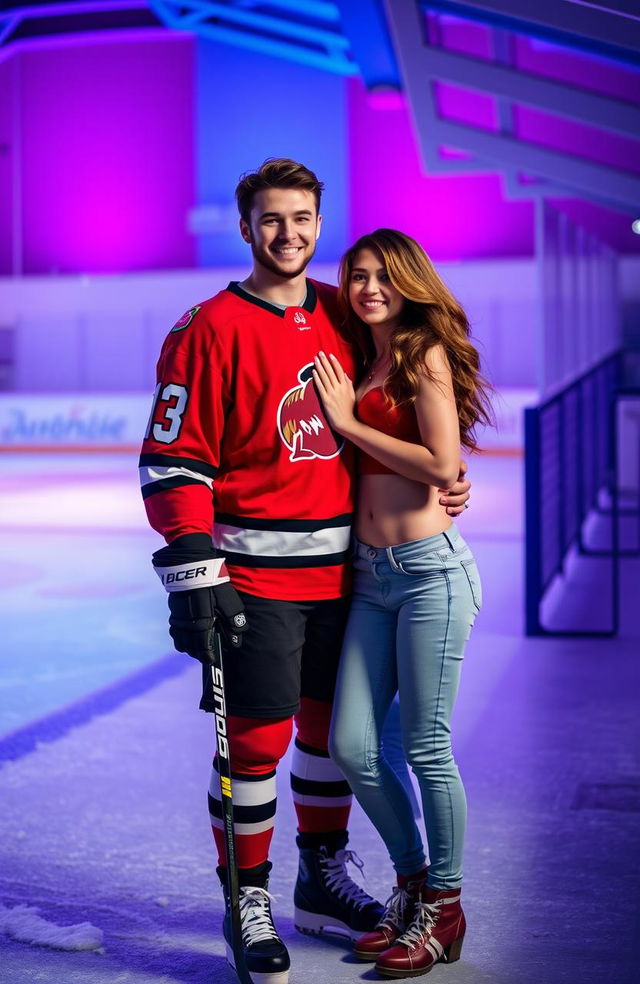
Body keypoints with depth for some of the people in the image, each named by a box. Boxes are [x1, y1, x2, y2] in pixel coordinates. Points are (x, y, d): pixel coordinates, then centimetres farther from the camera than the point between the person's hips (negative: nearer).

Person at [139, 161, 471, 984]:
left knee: (333, 727, 15)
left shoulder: (342, 319, 10)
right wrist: (193, 577, -17)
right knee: (256, 737, -1)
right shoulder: (210, 331, -9)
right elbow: (172, 462, -11)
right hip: (253, 576, -6)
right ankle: (248, 905, 16)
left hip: (341, 568, 6)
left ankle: (324, 883, 32)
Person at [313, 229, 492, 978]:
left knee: (426, 748, -1)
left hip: (429, 569, -7)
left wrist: (348, 423, -8)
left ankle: (443, 909, 16)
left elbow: (442, 466, -15)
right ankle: (412, 881, 25)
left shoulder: (426, 355, -3)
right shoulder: (360, 365, 16)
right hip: (370, 574, 7)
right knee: (352, 747, 4)